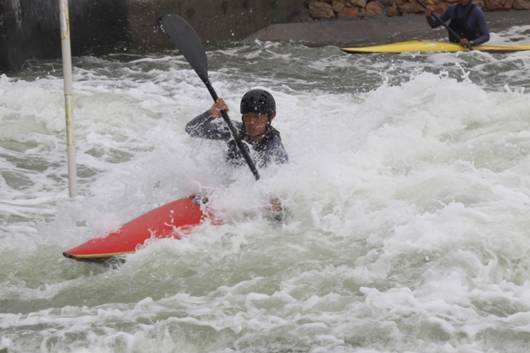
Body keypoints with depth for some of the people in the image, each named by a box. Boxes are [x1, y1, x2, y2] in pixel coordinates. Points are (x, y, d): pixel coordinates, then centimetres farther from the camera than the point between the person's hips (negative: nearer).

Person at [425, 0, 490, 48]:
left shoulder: (477, 11, -9)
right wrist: (429, 16, -8)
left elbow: (486, 36, -13)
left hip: (471, 48, -5)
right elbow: (434, 25, 14)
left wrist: (471, 43, -29)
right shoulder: (452, 9, 6)